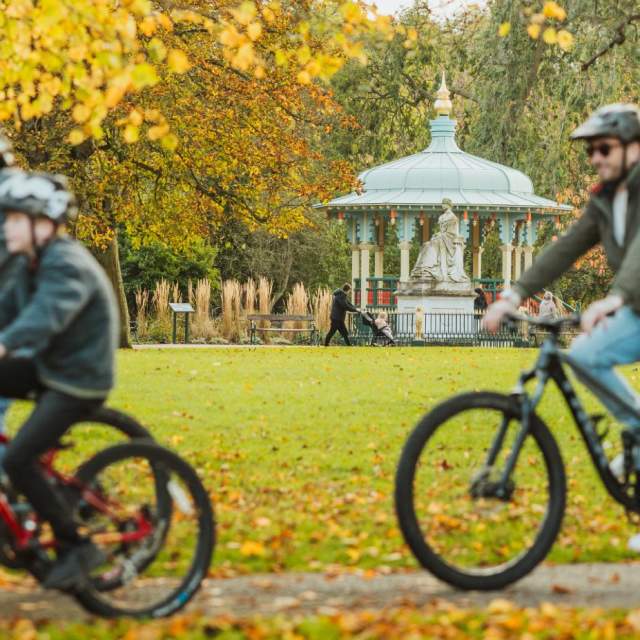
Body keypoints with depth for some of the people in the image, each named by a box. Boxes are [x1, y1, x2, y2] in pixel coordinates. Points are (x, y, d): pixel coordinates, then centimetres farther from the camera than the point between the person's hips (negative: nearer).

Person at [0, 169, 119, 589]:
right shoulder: (34, 266, 9)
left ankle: (77, 548, -4)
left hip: (78, 380, -9)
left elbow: (46, 316, -41)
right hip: (48, 367, 9)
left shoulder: (68, 266, -23)